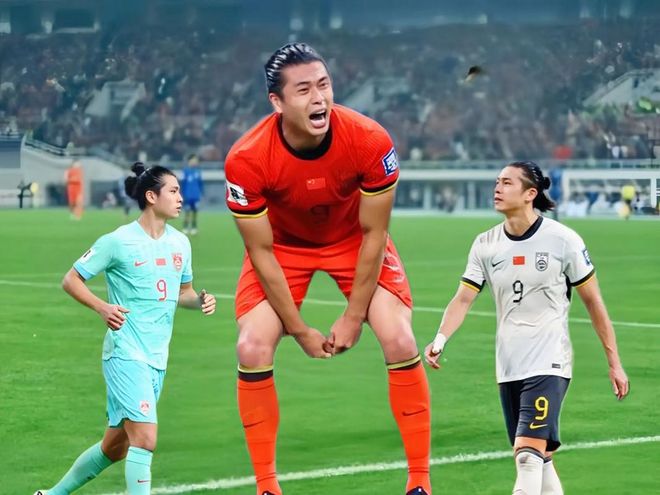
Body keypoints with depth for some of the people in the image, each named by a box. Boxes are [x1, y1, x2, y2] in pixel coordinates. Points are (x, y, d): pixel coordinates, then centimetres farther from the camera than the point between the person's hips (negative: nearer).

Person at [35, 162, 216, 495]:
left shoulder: (180, 243, 9)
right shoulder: (119, 241, -9)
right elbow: (71, 280, -3)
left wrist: (200, 300, 0)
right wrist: (102, 308, -19)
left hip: (158, 359, 7)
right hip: (125, 353, -7)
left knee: (115, 447, 14)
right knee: (145, 439, -20)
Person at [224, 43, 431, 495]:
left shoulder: (371, 141, -31)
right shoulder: (246, 160, -32)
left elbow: (373, 233, -17)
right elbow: (262, 252, -20)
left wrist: (353, 317, -15)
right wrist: (300, 331, -16)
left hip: (354, 241, 0)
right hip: (284, 244, 0)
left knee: (400, 342, -16)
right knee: (253, 348, -17)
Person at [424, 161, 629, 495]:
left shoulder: (562, 240, -7)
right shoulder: (485, 244, 4)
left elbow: (593, 301, 0)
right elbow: (464, 297, -2)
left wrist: (614, 363, 1)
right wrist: (441, 338, -21)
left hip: (549, 364, -5)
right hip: (508, 368, 5)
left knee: (529, 453, -19)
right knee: (538, 460, 10)